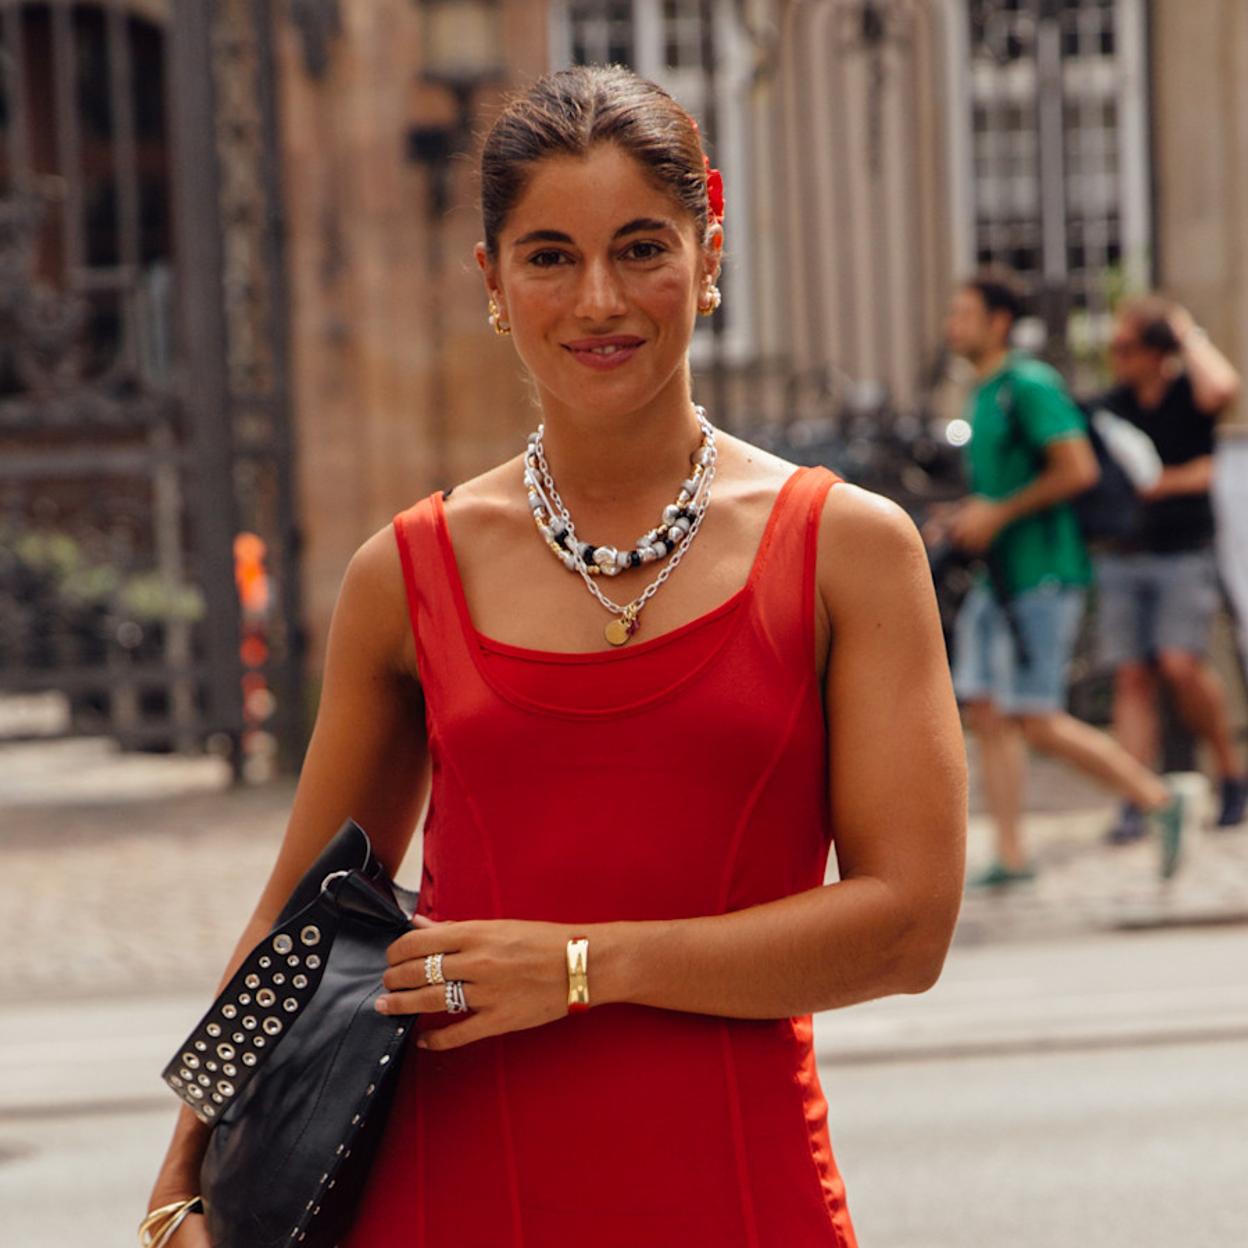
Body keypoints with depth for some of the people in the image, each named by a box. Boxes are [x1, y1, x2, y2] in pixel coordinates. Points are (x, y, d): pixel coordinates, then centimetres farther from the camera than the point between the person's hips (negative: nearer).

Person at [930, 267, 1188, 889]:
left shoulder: (1030, 387, -13)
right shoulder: (982, 395, 16)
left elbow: (1079, 469, -21)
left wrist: (998, 514, -18)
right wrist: (959, 516, 10)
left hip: (1041, 575, -9)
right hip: (998, 579, 9)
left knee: (1039, 723, -9)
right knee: (986, 712, 5)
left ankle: (1158, 799, 2)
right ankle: (1010, 855, 8)